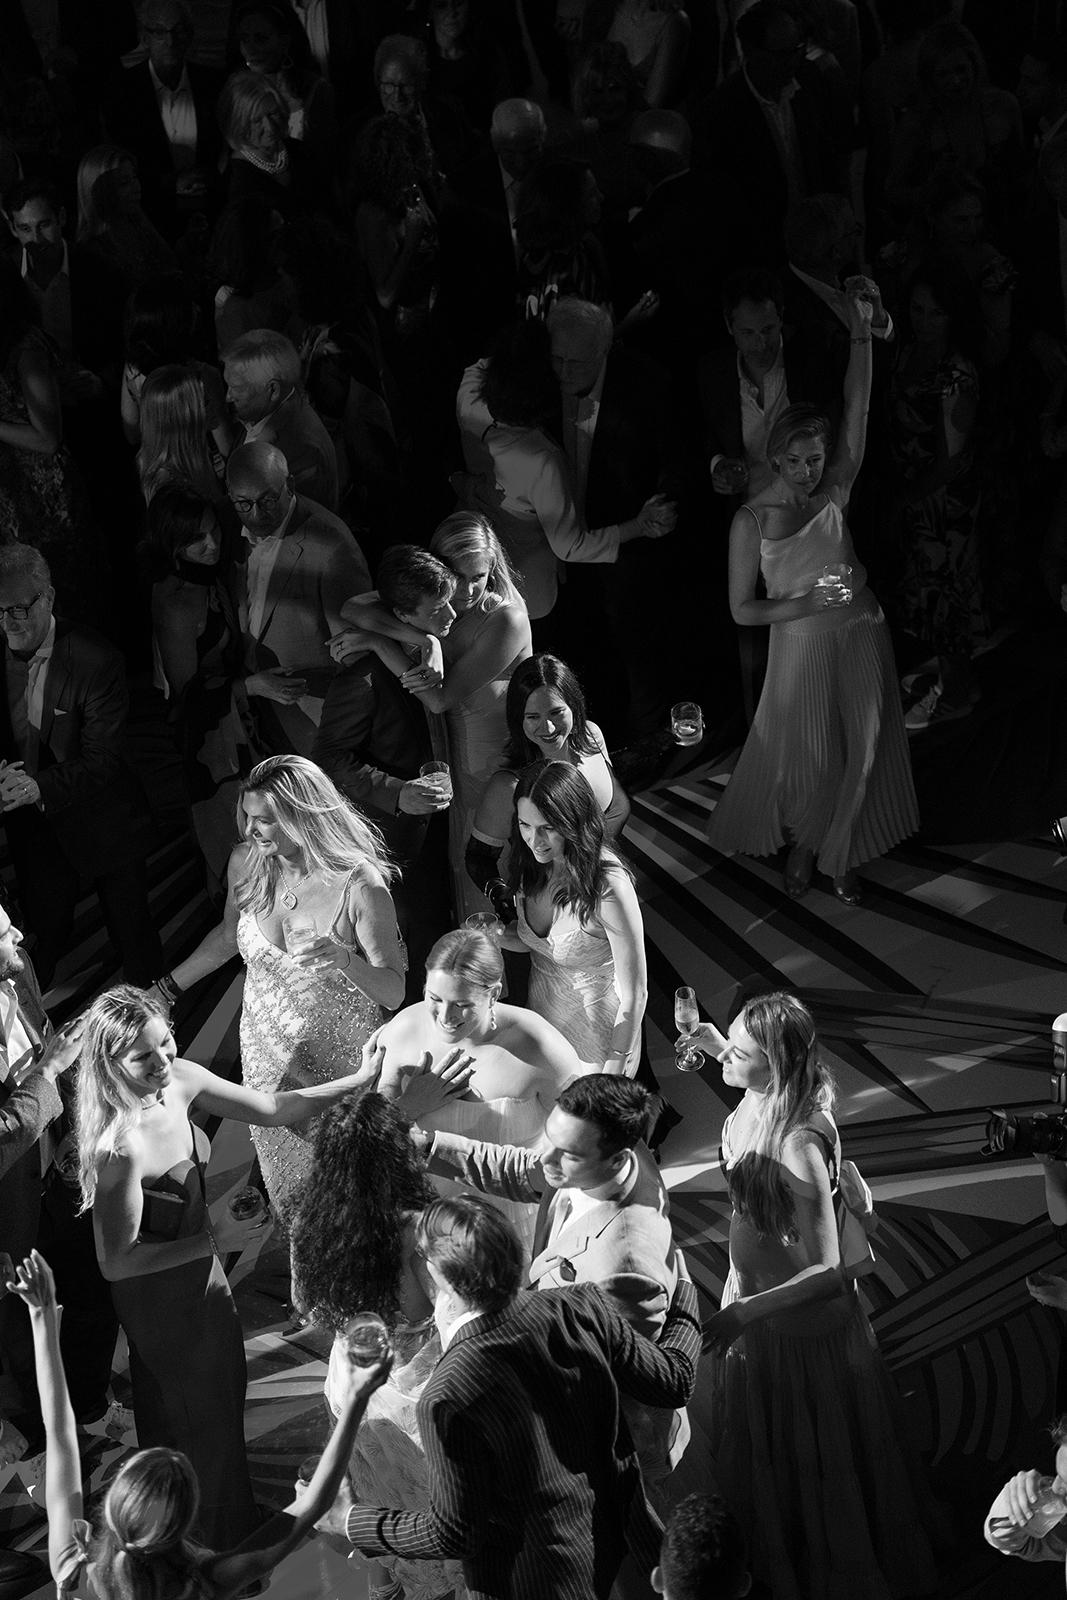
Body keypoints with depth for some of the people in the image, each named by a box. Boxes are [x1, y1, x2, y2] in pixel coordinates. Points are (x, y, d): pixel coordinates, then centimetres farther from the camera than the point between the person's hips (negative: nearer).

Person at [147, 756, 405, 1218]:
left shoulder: (360, 885, -22)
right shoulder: (246, 862, -8)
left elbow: (393, 993, -17)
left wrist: (343, 958, -37)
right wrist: (165, 990, 16)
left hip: (343, 1067, -4)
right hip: (269, 1058, 4)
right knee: (286, 1189, 13)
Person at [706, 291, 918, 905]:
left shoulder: (835, 492, -3)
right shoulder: (751, 521, -8)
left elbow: (858, 409, -11)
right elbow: (742, 609, -6)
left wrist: (862, 334, -20)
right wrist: (808, 603, -18)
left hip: (861, 636, 3)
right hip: (800, 645, -2)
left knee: (861, 750, 7)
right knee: (807, 757, 7)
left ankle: (832, 851, 28)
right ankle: (804, 836, 37)